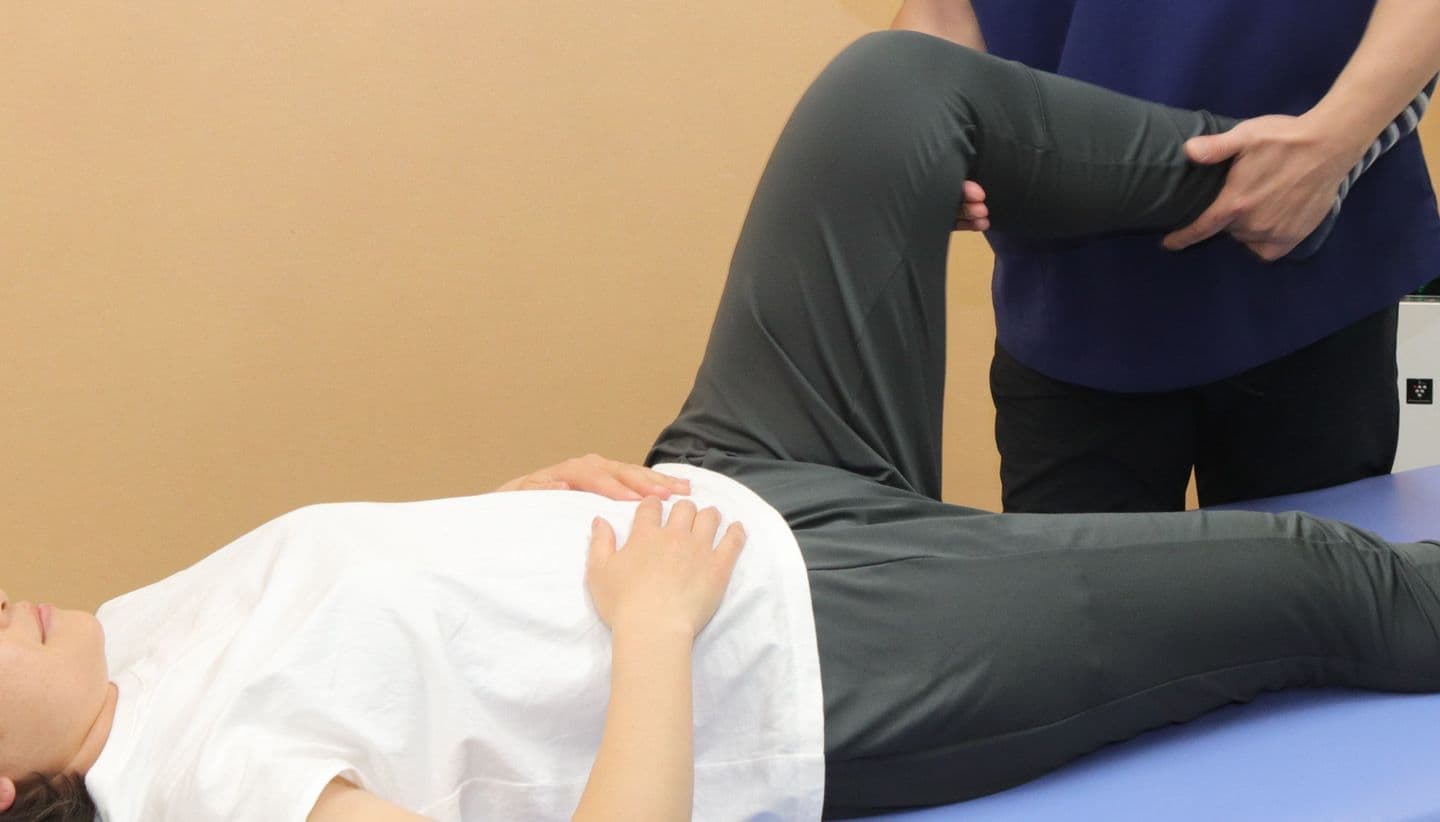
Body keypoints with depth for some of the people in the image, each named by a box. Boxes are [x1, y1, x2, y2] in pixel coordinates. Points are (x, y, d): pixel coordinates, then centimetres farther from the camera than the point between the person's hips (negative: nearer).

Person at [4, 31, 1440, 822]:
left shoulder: (123, 640, -2)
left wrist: (521, 501, -1)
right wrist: (657, 619, -26)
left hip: (731, 484, 8)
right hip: (803, 651, -8)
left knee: (903, 85, 2)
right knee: (1323, 579, -2)